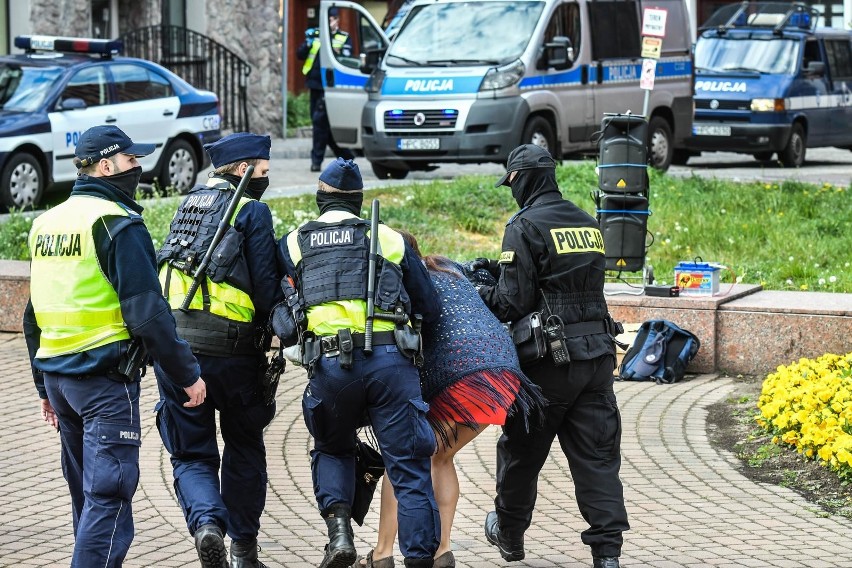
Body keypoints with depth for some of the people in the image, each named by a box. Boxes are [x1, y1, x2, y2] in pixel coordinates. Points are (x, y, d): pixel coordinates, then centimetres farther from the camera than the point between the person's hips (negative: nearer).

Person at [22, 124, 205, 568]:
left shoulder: (46, 223, 13)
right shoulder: (117, 223, -12)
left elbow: (34, 315, 19)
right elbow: (147, 312, -17)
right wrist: (187, 375, -10)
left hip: (56, 374, 8)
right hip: (105, 377, -8)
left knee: (86, 491, 18)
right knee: (109, 495, -8)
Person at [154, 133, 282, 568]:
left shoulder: (188, 205, 16)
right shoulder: (252, 210, -3)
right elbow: (265, 288, -9)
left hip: (174, 344, 4)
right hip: (231, 348, -4)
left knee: (192, 455, 7)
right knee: (244, 448, 17)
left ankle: (206, 523, -20)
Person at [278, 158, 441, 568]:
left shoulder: (293, 243, 17)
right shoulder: (390, 239, 16)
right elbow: (431, 309, 18)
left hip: (329, 363, 1)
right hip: (390, 360, -1)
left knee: (331, 450, 24)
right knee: (409, 467, 5)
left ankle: (339, 530, 2)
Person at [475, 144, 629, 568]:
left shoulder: (525, 227, -10)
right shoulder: (586, 223, 13)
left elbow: (514, 302, -13)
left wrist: (478, 294, 6)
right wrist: (502, 270, 20)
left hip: (549, 360, -6)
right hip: (597, 356, 6)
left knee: (521, 452, 13)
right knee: (597, 457, 4)